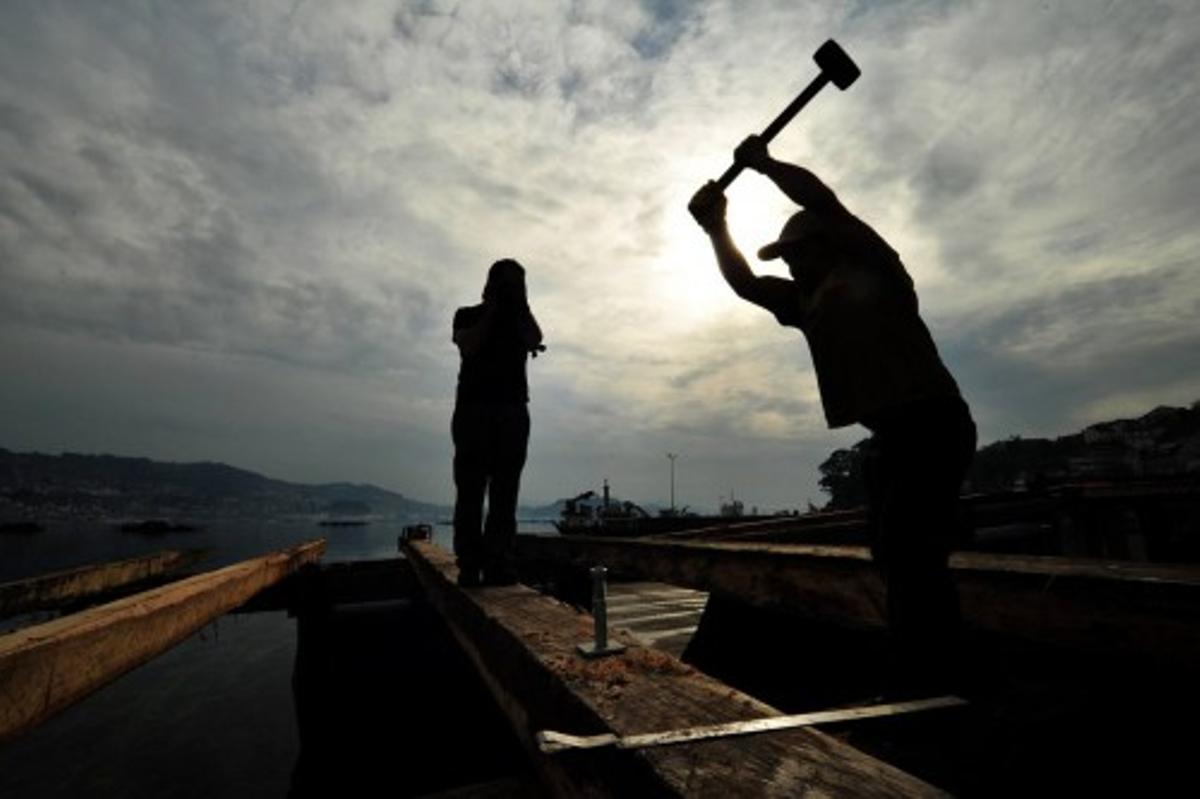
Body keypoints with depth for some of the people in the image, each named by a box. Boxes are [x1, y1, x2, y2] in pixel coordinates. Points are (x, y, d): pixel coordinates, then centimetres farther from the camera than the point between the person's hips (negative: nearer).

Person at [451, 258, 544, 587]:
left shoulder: (521, 319, 20)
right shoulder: (468, 316, 14)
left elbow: (534, 341, -2)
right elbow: (469, 346, -7)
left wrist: (520, 305, 1)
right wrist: (492, 308, -1)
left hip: (513, 411, 2)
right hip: (473, 409, -2)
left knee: (505, 492, -4)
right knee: (470, 489, -5)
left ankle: (499, 565, -3)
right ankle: (469, 566, -2)